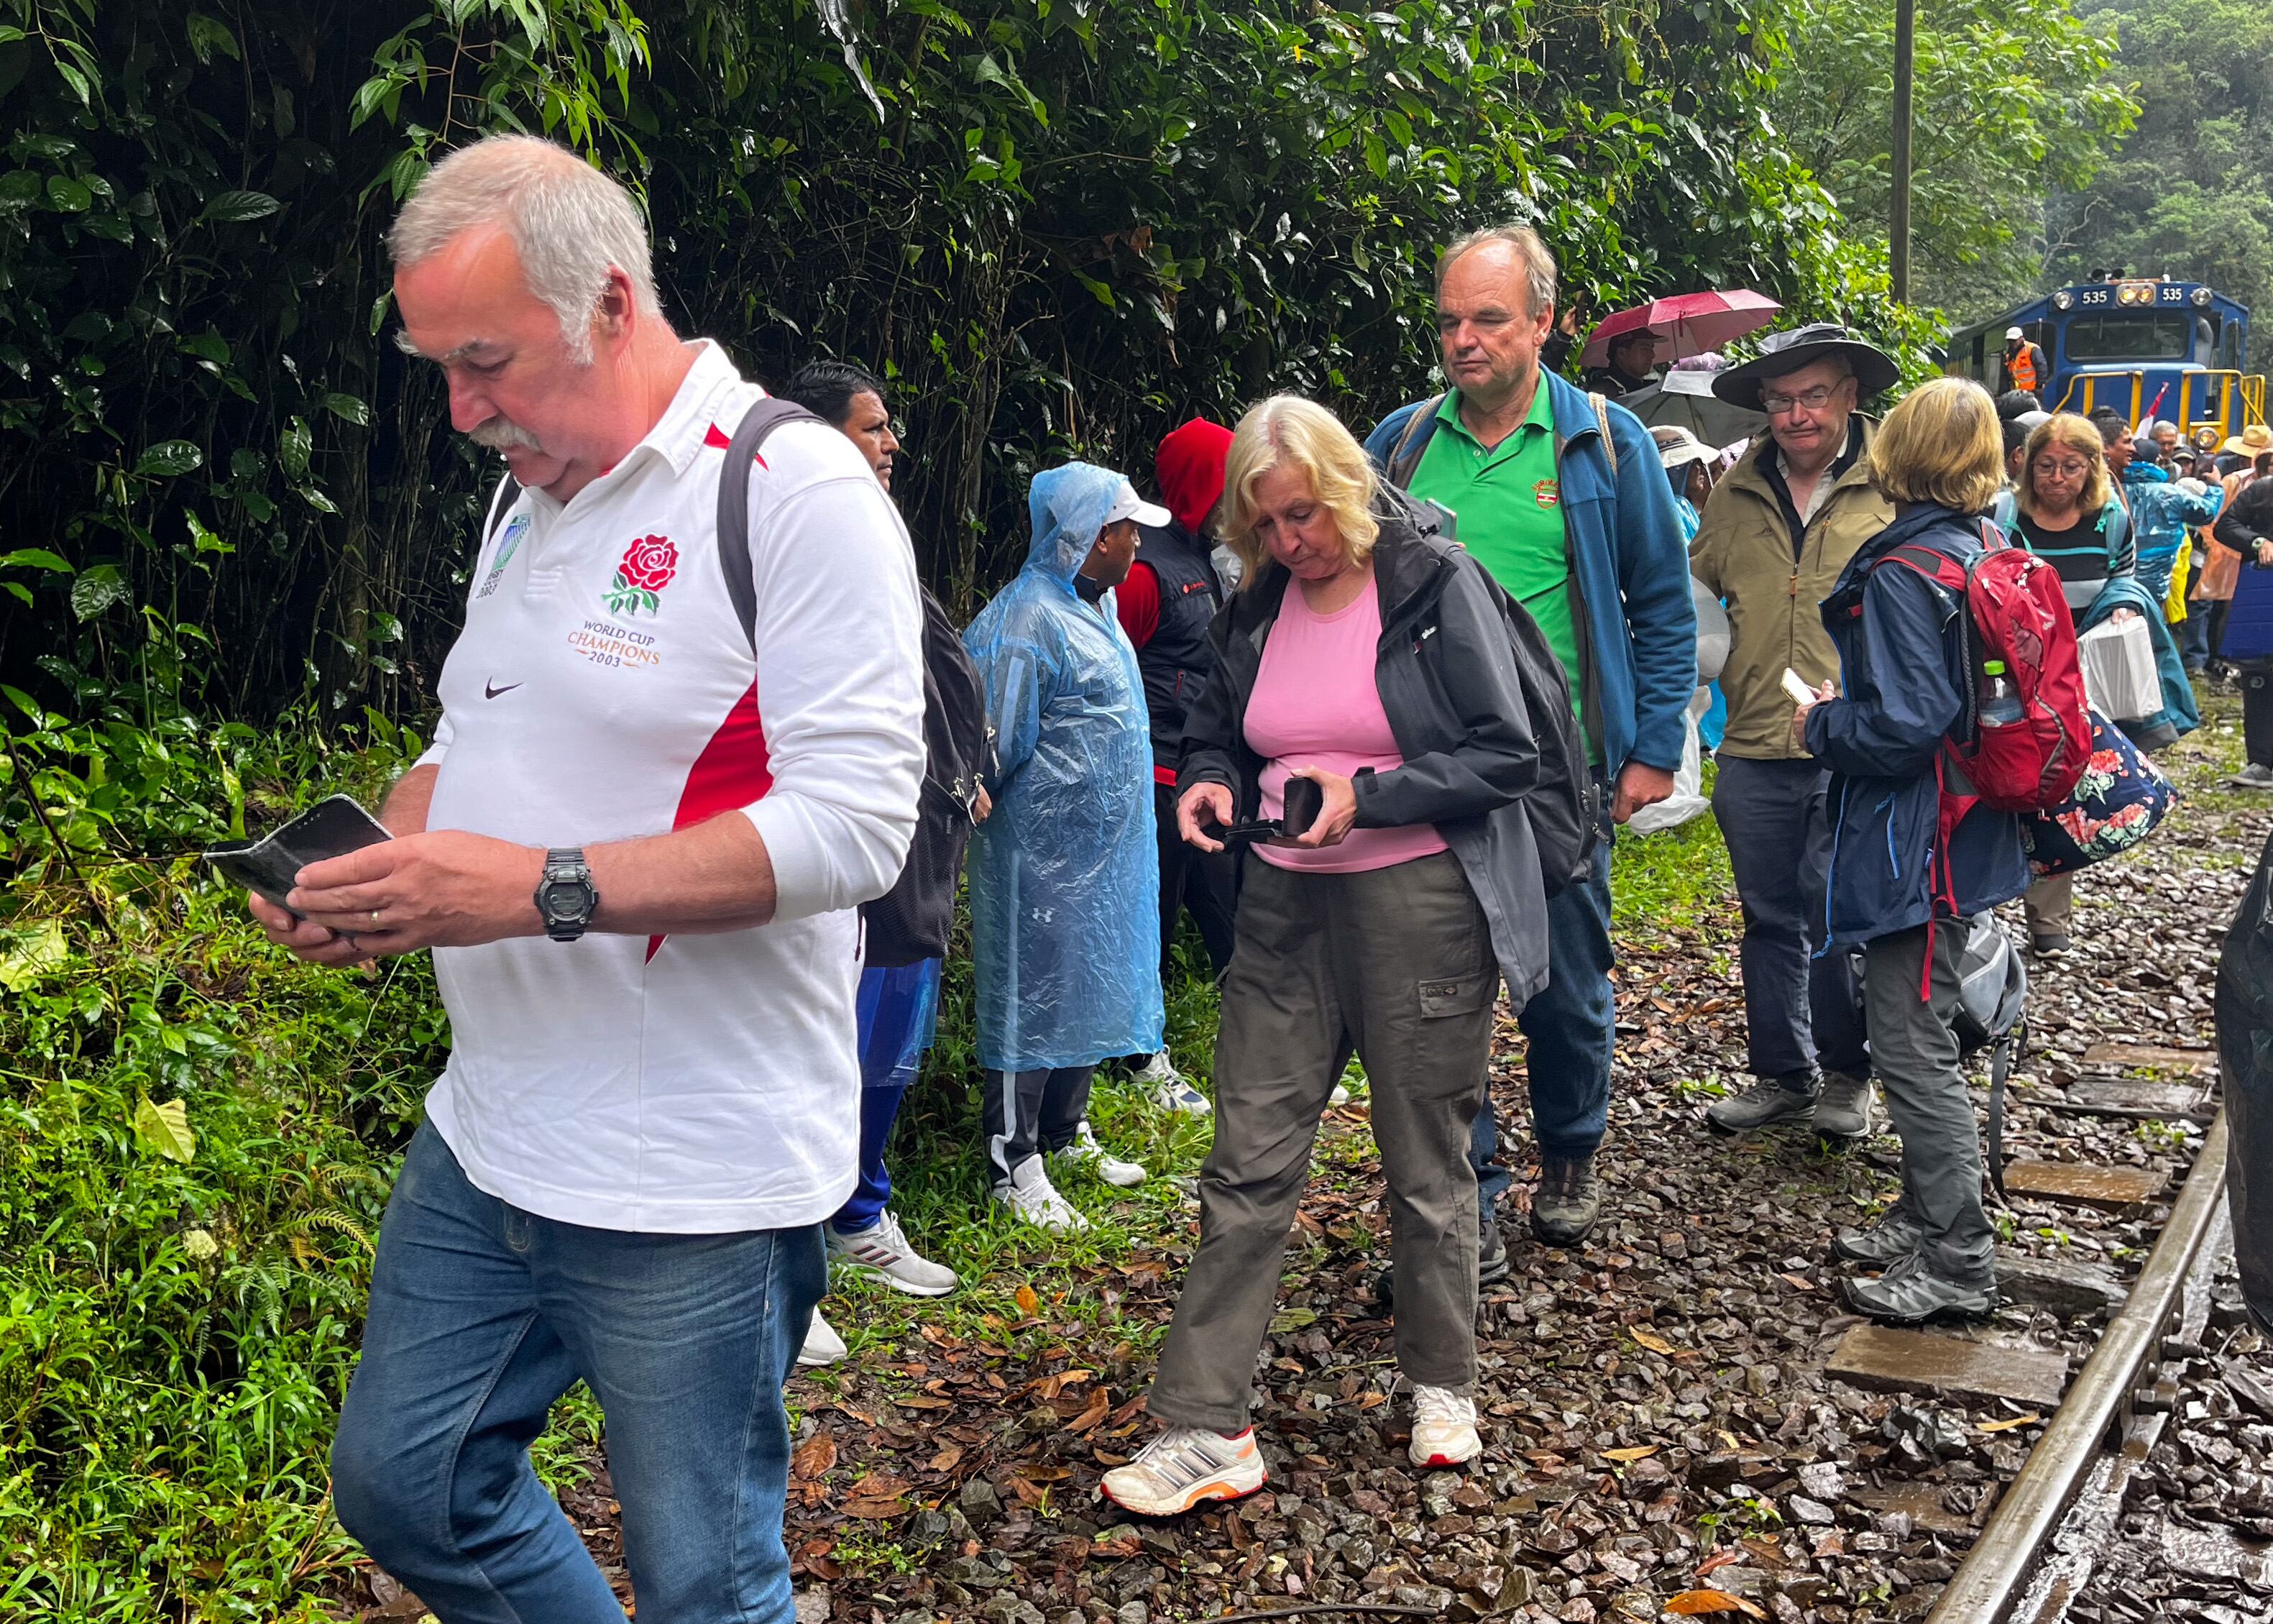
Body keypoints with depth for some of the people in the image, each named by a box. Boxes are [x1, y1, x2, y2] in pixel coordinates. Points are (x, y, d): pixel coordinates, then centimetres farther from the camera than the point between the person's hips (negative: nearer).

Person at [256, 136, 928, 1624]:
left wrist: (539, 888, -26)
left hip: (694, 1175, -8)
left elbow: (854, 824, -23)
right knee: (402, 1485, 20)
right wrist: (379, 864, 0)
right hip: (487, 1139, 9)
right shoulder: (530, 498, 12)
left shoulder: (795, 490, -15)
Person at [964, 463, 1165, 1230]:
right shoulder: (1026, 623, -21)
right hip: (1045, 847, -9)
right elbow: (1000, 744, -19)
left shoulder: (1096, 606, 11)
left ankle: (1066, 1131, 33)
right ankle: (1015, 1166, 9)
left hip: (1105, 848, 10)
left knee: (1088, 985, 18)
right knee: (1034, 990, -1)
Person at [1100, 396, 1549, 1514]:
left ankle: (1443, 1384, 30)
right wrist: (1209, 784, -1)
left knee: (1426, 1162, 9)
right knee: (1248, 1161, 0)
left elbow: (1507, 752, -10)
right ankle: (1202, 1429, 5)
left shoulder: (1435, 584, -7)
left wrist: (1366, 797, -19)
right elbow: (1218, 734, 22)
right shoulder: (1256, 610, 8)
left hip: (1421, 901, -4)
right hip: (1287, 904, 4)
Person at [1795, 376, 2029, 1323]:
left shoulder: (1902, 573, -20)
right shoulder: (1981, 552, 8)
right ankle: (1927, 1219, 32)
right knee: (1916, 1035, 20)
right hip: (1968, 828, 10)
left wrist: (1823, 725, -8)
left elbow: (1906, 725, -25)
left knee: (1913, 1049, -1)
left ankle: (1959, 1266, 8)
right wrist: (1844, 707, 14)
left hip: (1914, 843, -10)